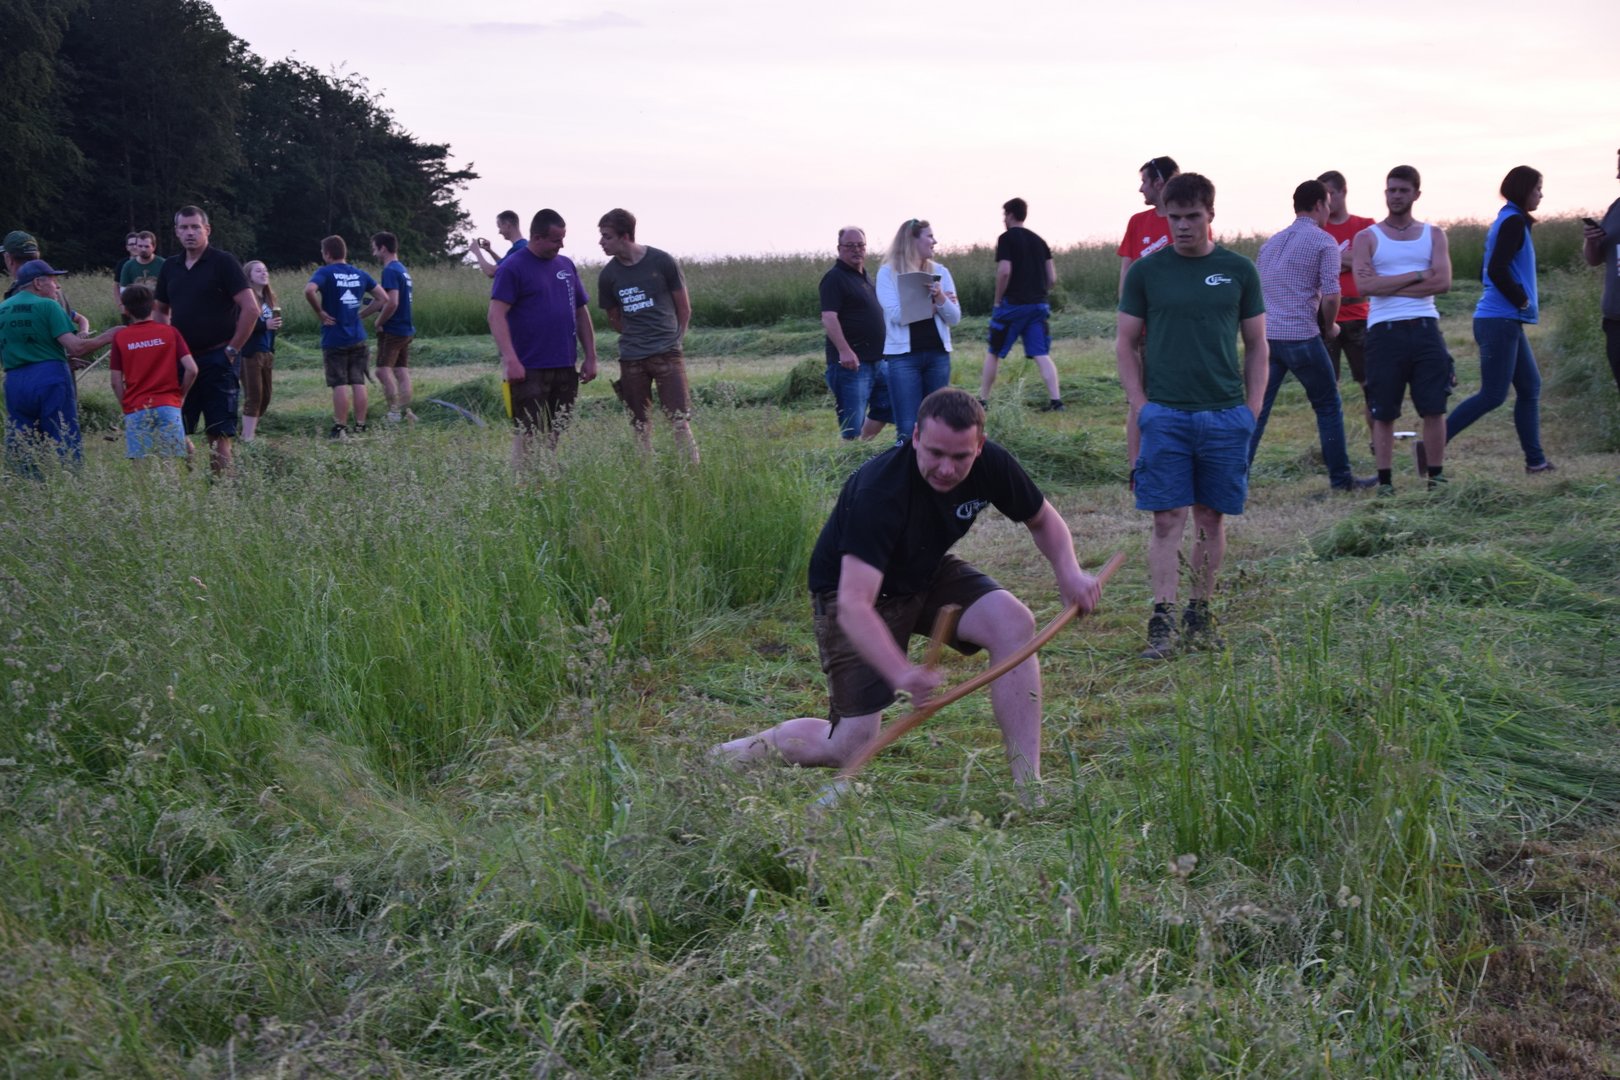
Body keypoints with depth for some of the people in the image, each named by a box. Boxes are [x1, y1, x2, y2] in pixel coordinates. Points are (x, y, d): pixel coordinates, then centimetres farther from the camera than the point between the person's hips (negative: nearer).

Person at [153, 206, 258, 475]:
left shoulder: (223, 262, -6)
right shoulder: (170, 267, 12)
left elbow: (251, 309, -12)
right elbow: (161, 311, 25)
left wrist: (232, 349, -10)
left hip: (217, 359, -6)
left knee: (219, 432, -4)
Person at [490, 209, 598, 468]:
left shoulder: (566, 265, 13)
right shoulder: (513, 268, -6)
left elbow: (582, 312, 19)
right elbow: (496, 315, -13)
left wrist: (591, 357, 12)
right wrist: (510, 360, -22)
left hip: (565, 368, 6)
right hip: (529, 369, -6)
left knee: (556, 436, 10)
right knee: (527, 435, -5)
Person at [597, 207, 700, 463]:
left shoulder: (661, 262, -6)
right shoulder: (608, 275, 0)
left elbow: (684, 308, 4)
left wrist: (674, 341, 7)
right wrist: (636, 340, 12)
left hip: (667, 354, -2)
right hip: (631, 359, 2)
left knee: (680, 422, -8)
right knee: (640, 426, 5)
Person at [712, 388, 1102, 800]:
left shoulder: (990, 464, -19)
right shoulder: (878, 491, -36)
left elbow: (1042, 518, 3)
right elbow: (854, 604, -43)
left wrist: (1068, 569, -18)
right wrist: (901, 672, -58)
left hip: (928, 573, 6)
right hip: (850, 585, -5)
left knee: (1014, 622, -22)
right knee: (850, 751, -10)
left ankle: (1029, 787, -17)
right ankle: (739, 751, 18)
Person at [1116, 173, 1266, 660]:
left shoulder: (1238, 270, 6)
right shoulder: (1146, 271, 4)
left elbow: (1256, 345, 11)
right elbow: (1125, 343, 8)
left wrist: (1252, 408, 2)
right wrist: (1140, 405, -2)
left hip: (1225, 414, 2)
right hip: (1165, 414, -1)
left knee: (1212, 519, 7)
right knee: (1168, 519, -5)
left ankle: (1199, 615, 18)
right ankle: (1162, 621, -4)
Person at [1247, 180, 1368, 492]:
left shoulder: (1271, 242, 17)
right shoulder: (1323, 242, -3)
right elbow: (1330, 294, -11)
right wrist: (1328, 327, 5)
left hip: (1265, 337, 5)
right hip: (1301, 337, -5)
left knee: (1256, 409, 6)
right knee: (1328, 406, 9)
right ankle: (1340, 478, 14)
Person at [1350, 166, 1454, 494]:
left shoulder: (1433, 235, 13)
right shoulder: (1366, 238, 7)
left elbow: (1443, 282, -3)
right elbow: (1364, 284, -9)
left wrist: (1391, 286, -9)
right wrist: (1417, 276, -9)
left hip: (1425, 328, 2)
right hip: (1385, 331, -2)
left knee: (1434, 408, 0)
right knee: (1383, 412, 0)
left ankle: (1436, 476, 10)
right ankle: (1385, 480, 7)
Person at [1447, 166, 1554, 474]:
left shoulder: (1508, 221, 16)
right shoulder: (1513, 222, -12)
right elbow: (1497, 270, -23)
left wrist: (1524, 301, 9)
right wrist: (1523, 300, -12)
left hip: (1507, 321, 10)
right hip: (1500, 321, -10)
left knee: (1530, 387, 12)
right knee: (1493, 395, -9)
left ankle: (1535, 460, 15)